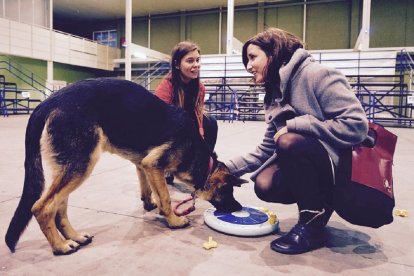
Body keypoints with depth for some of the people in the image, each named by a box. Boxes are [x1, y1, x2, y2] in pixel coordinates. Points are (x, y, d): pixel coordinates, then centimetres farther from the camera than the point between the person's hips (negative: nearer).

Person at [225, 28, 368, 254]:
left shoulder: (316, 74, -15)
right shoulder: (275, 94, 8)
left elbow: (356, 125, -24)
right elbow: (265, 151, 9)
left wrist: (294, 125, -22)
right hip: (309, 166, 7)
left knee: (289, 141, -31)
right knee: (264, 185, -18)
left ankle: (312, 225, -12)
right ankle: (318, 204, 9)